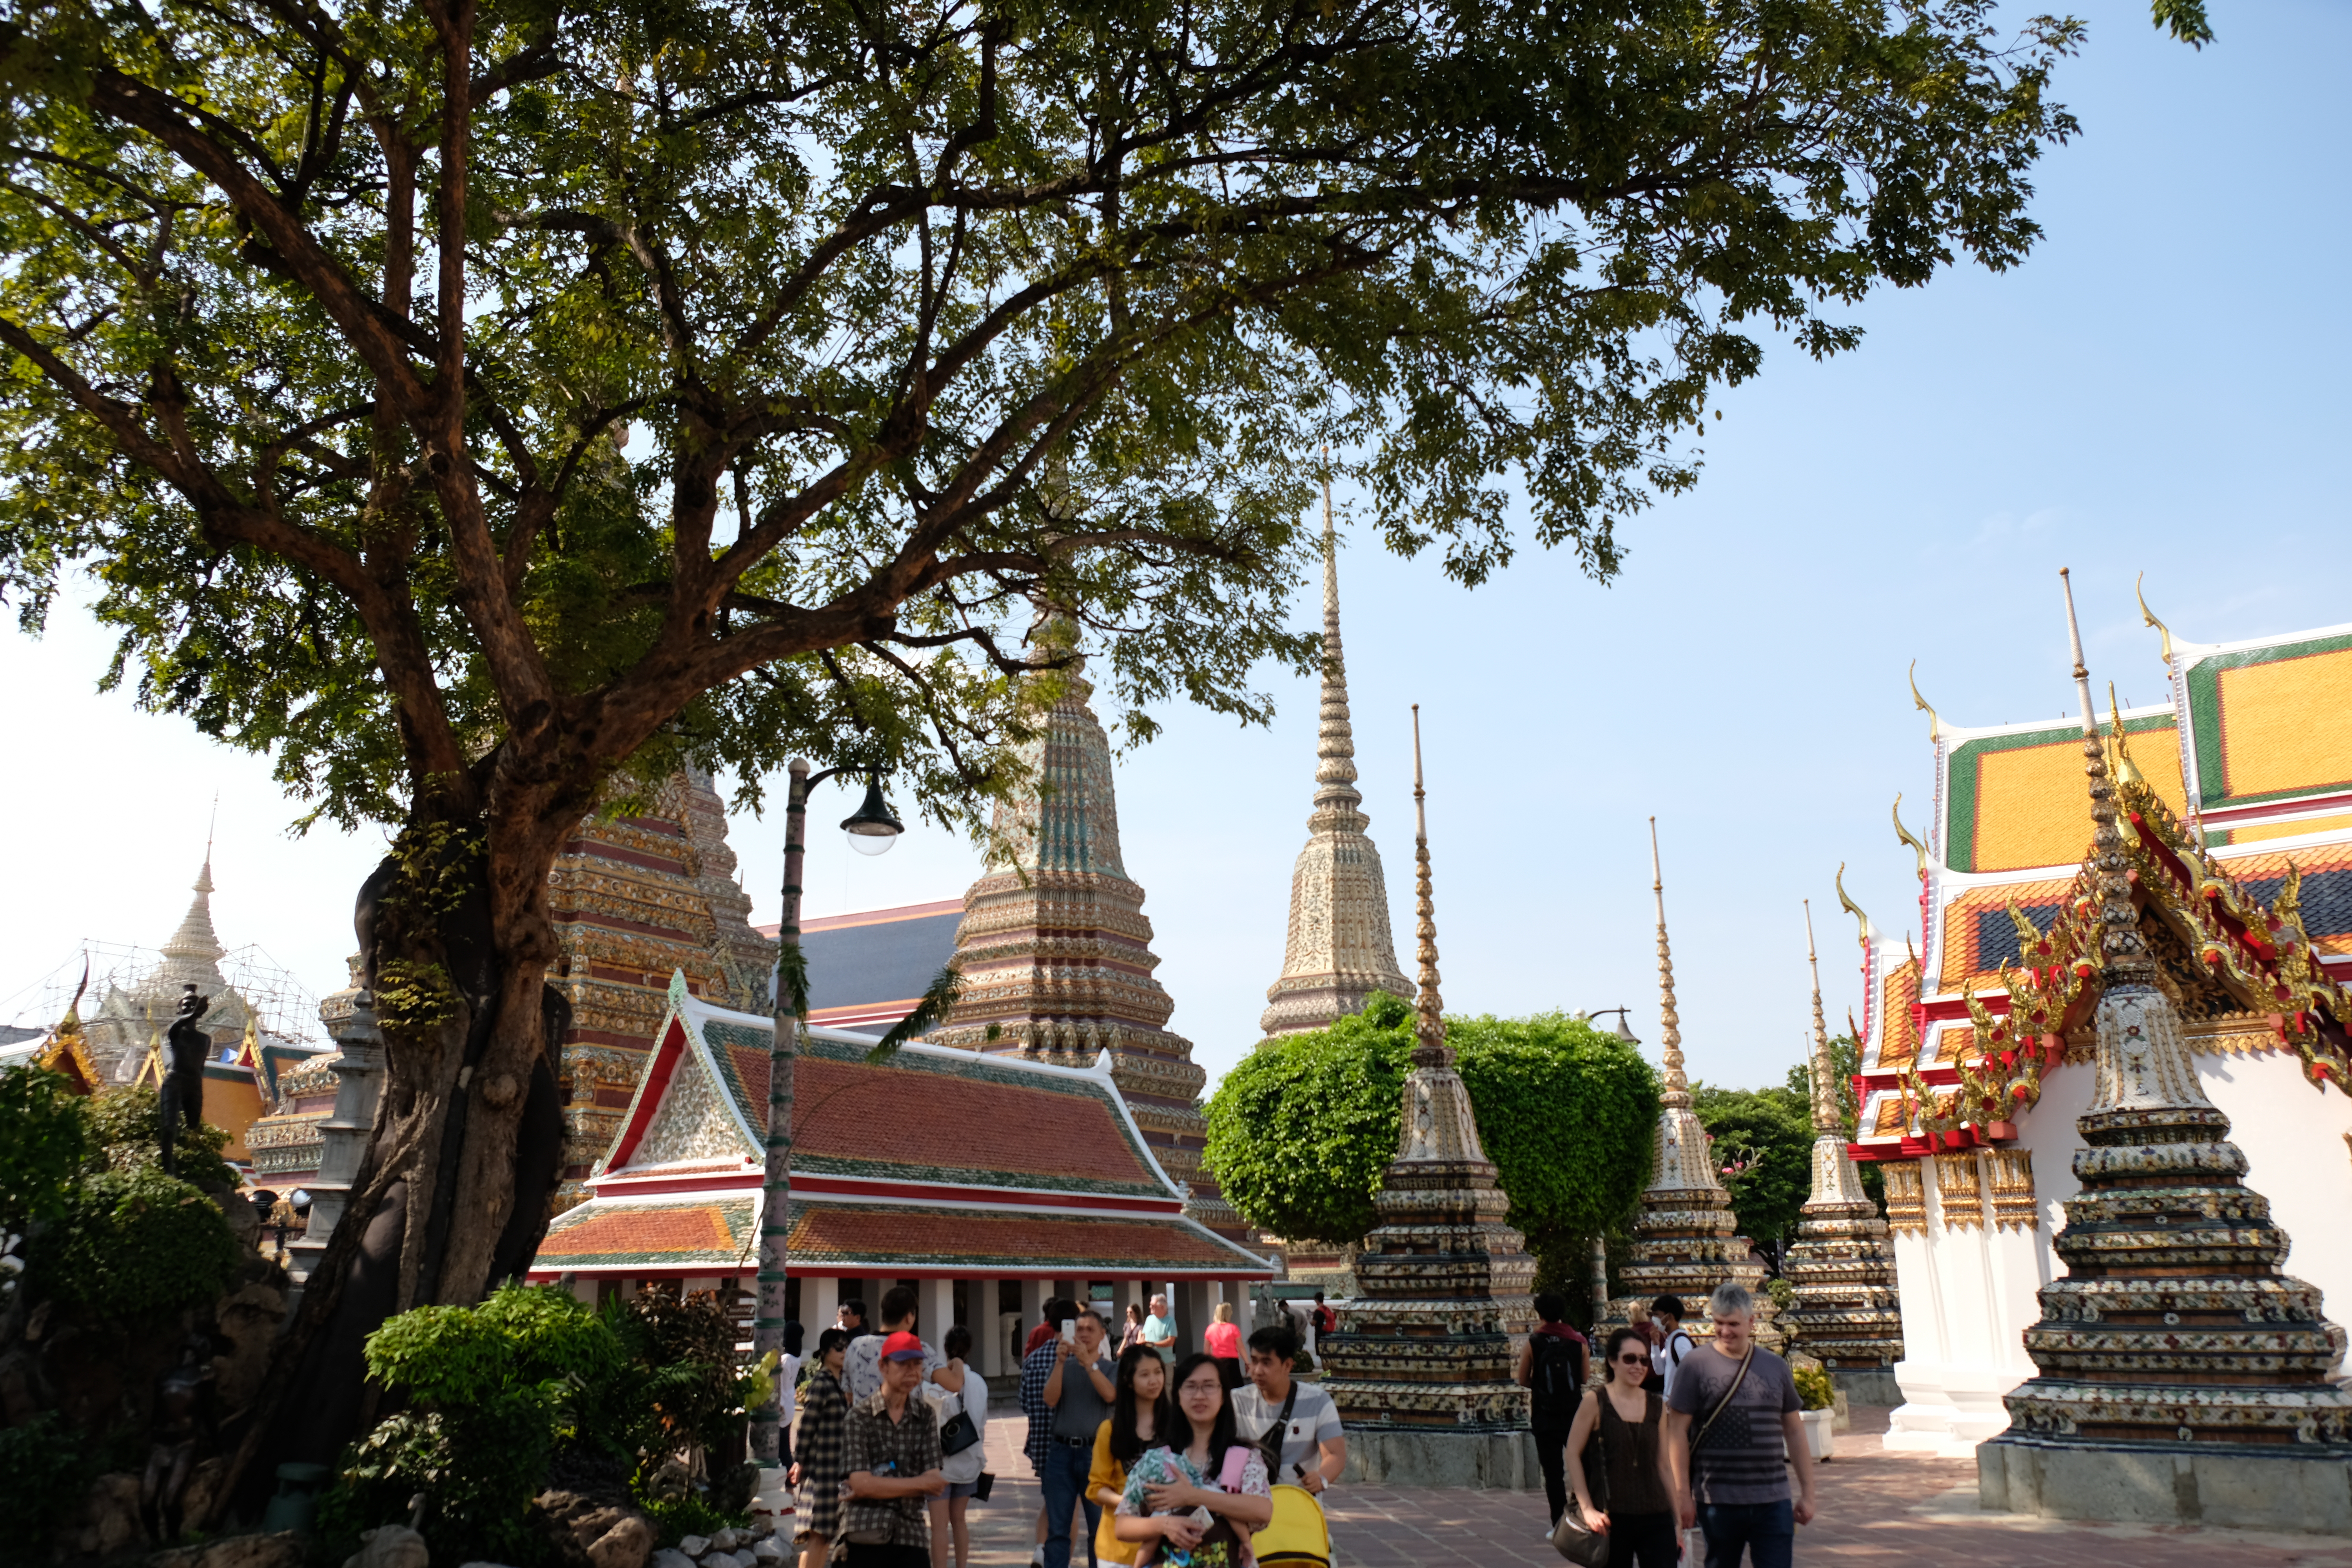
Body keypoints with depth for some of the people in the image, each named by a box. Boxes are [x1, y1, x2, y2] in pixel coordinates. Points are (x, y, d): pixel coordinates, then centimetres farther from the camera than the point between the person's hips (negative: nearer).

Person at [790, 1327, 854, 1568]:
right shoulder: (821, 1384, -14)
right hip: (820, 1469, -8)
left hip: (837, 1470, 8)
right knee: (817, 1534, -9)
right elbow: (805, 1425, -14)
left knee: (827, 1533, 10)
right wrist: (799, 1462, -10)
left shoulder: (841, 1384, 13)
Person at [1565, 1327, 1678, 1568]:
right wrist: (1588, 1509, -11)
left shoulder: (1657, 1406, 7)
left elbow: (1664, 1466, 13)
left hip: (1656, 1519, 3)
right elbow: (1573, 1454, -4)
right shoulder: (1596, 1401, -5)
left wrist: (1679, 1520, 11)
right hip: (1612, 1519, -3)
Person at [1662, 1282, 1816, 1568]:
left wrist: (1807, 1493, 10)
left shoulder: (1775, 1366, 7)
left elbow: (1795, 1432, 13)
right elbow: (1677, 1432, -5)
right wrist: (1683, 1495, -8)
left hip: (1773, 1500, 2)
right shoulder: (1696, 1365, -5)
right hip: (1718, 1499, -2)